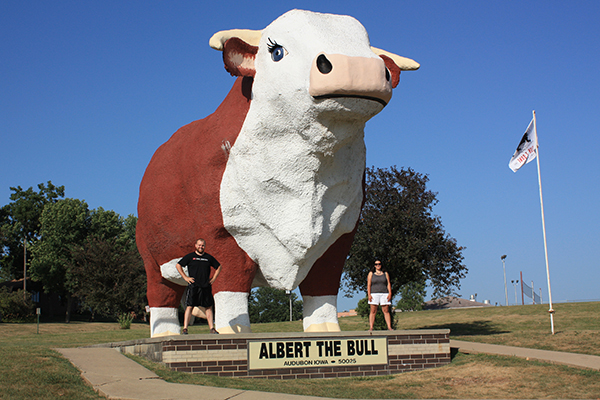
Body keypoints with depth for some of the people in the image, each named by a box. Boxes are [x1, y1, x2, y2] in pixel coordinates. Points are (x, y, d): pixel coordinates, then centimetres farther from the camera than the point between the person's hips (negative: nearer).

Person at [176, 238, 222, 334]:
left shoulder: (209, 257, 11)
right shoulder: (190, 256, 4)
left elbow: (218, 267, 22)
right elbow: (178, 265, 6)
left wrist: (213, 278, 11)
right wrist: (185, 277, -2)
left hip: (206, 286, 3)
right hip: (193, 286, -3)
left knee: (208, 307, 4)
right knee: (189, 307, -6)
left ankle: (212, 328, 7)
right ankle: (185, 329, -4)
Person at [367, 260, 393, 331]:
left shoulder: (385, 273, 14)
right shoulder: (371, 273, 10)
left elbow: (389, 284, 9)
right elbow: (368, 284, 4)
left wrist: (390, 293, -4)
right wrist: (369, 294, -8)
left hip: (384, 294, 1)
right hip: (374, 294, -1)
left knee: (386, 311, -3)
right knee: (373, 311, -5)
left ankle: (389, 327, -3)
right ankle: (371, 328, -6)